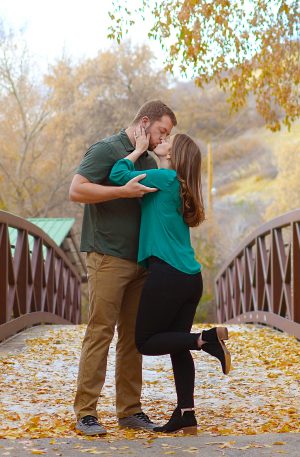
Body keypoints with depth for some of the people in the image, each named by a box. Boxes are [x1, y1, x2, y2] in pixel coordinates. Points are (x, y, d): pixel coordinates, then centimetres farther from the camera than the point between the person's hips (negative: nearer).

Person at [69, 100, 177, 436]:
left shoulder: (149, 162, 19)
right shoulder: (106, 150, -5)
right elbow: (76, 190, -16)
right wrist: (123, 191, -23)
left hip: (139, 261, 8)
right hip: (108, 258, -8)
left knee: (132, 336, 8)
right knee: (99, 333, -7)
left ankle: (129, 410, 13)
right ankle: (85, 412, -3)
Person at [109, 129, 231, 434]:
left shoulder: (165, 178, -7)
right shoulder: (180, 187, 17)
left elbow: (118, 175, -6)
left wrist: (139, 149, 7)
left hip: (167, 276, -8)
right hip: (191, 279, 8)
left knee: (145, 342, 3)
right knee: (177, 346, 11)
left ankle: (207, 339, -13)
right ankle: (186, 416, 10)